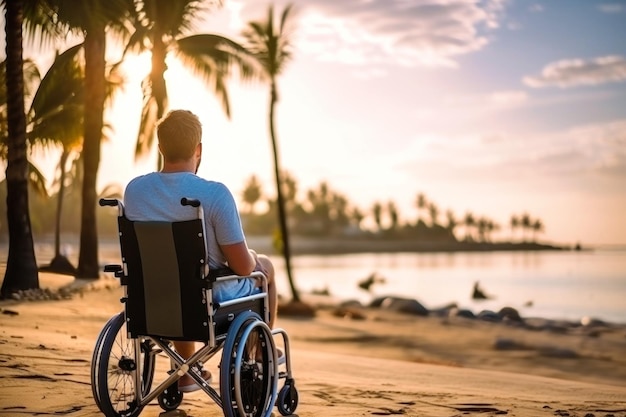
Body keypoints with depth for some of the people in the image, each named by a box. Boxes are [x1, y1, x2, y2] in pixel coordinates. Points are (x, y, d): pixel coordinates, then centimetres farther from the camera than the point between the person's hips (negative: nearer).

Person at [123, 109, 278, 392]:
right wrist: (252, 257, 3)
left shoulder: (134, 190, -10)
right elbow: (242, 266, -22)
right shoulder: (215, 193, -26)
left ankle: (185, 373, 44)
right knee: (265, 266, 24)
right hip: (213, 301, -4)